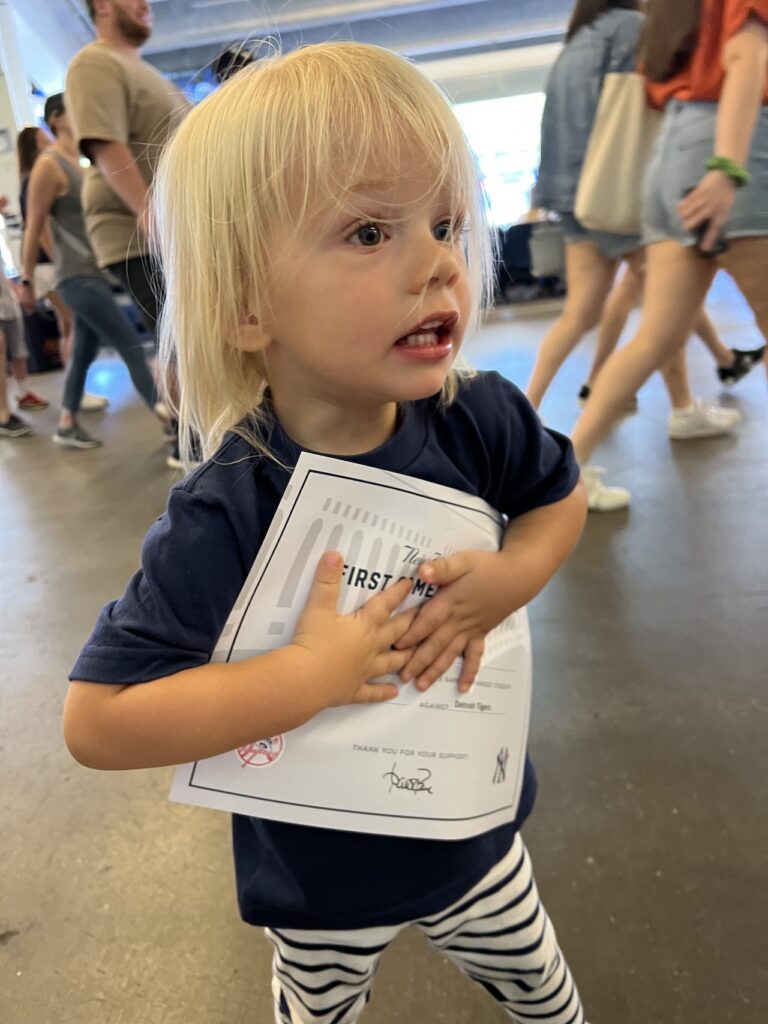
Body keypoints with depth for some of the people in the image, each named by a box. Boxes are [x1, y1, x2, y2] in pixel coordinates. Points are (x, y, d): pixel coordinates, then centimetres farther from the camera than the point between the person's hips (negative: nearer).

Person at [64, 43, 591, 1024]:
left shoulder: (479, 419, -20)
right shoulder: (223, 517, -32)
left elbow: (561, 496, 0)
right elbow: (97, 722, -30)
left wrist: (507, 577, -20)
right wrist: (313, 673, -35)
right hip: (322, 884, -2)